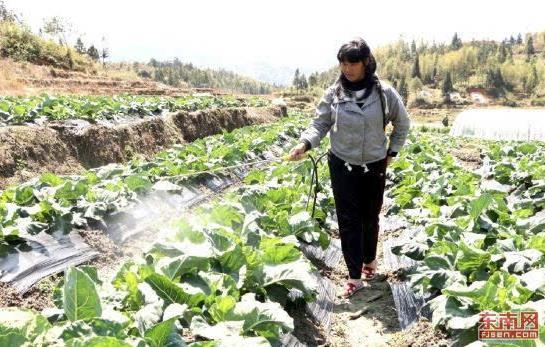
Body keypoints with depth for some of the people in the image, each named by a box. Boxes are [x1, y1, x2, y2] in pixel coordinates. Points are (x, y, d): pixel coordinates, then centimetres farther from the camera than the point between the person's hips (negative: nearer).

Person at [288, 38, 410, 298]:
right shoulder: (333, 93, -7)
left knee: (370, 217, 14)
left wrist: (392, 151, 5)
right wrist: (305, 143, -21)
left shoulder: (384, 93, -8)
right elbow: (320, 124, -3)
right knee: (348, 220, 1)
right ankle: (354, 276, 10)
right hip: (342, 165, 0)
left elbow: (402, 123, 7)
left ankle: (370, 260, 39)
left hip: (374, 166, 0)